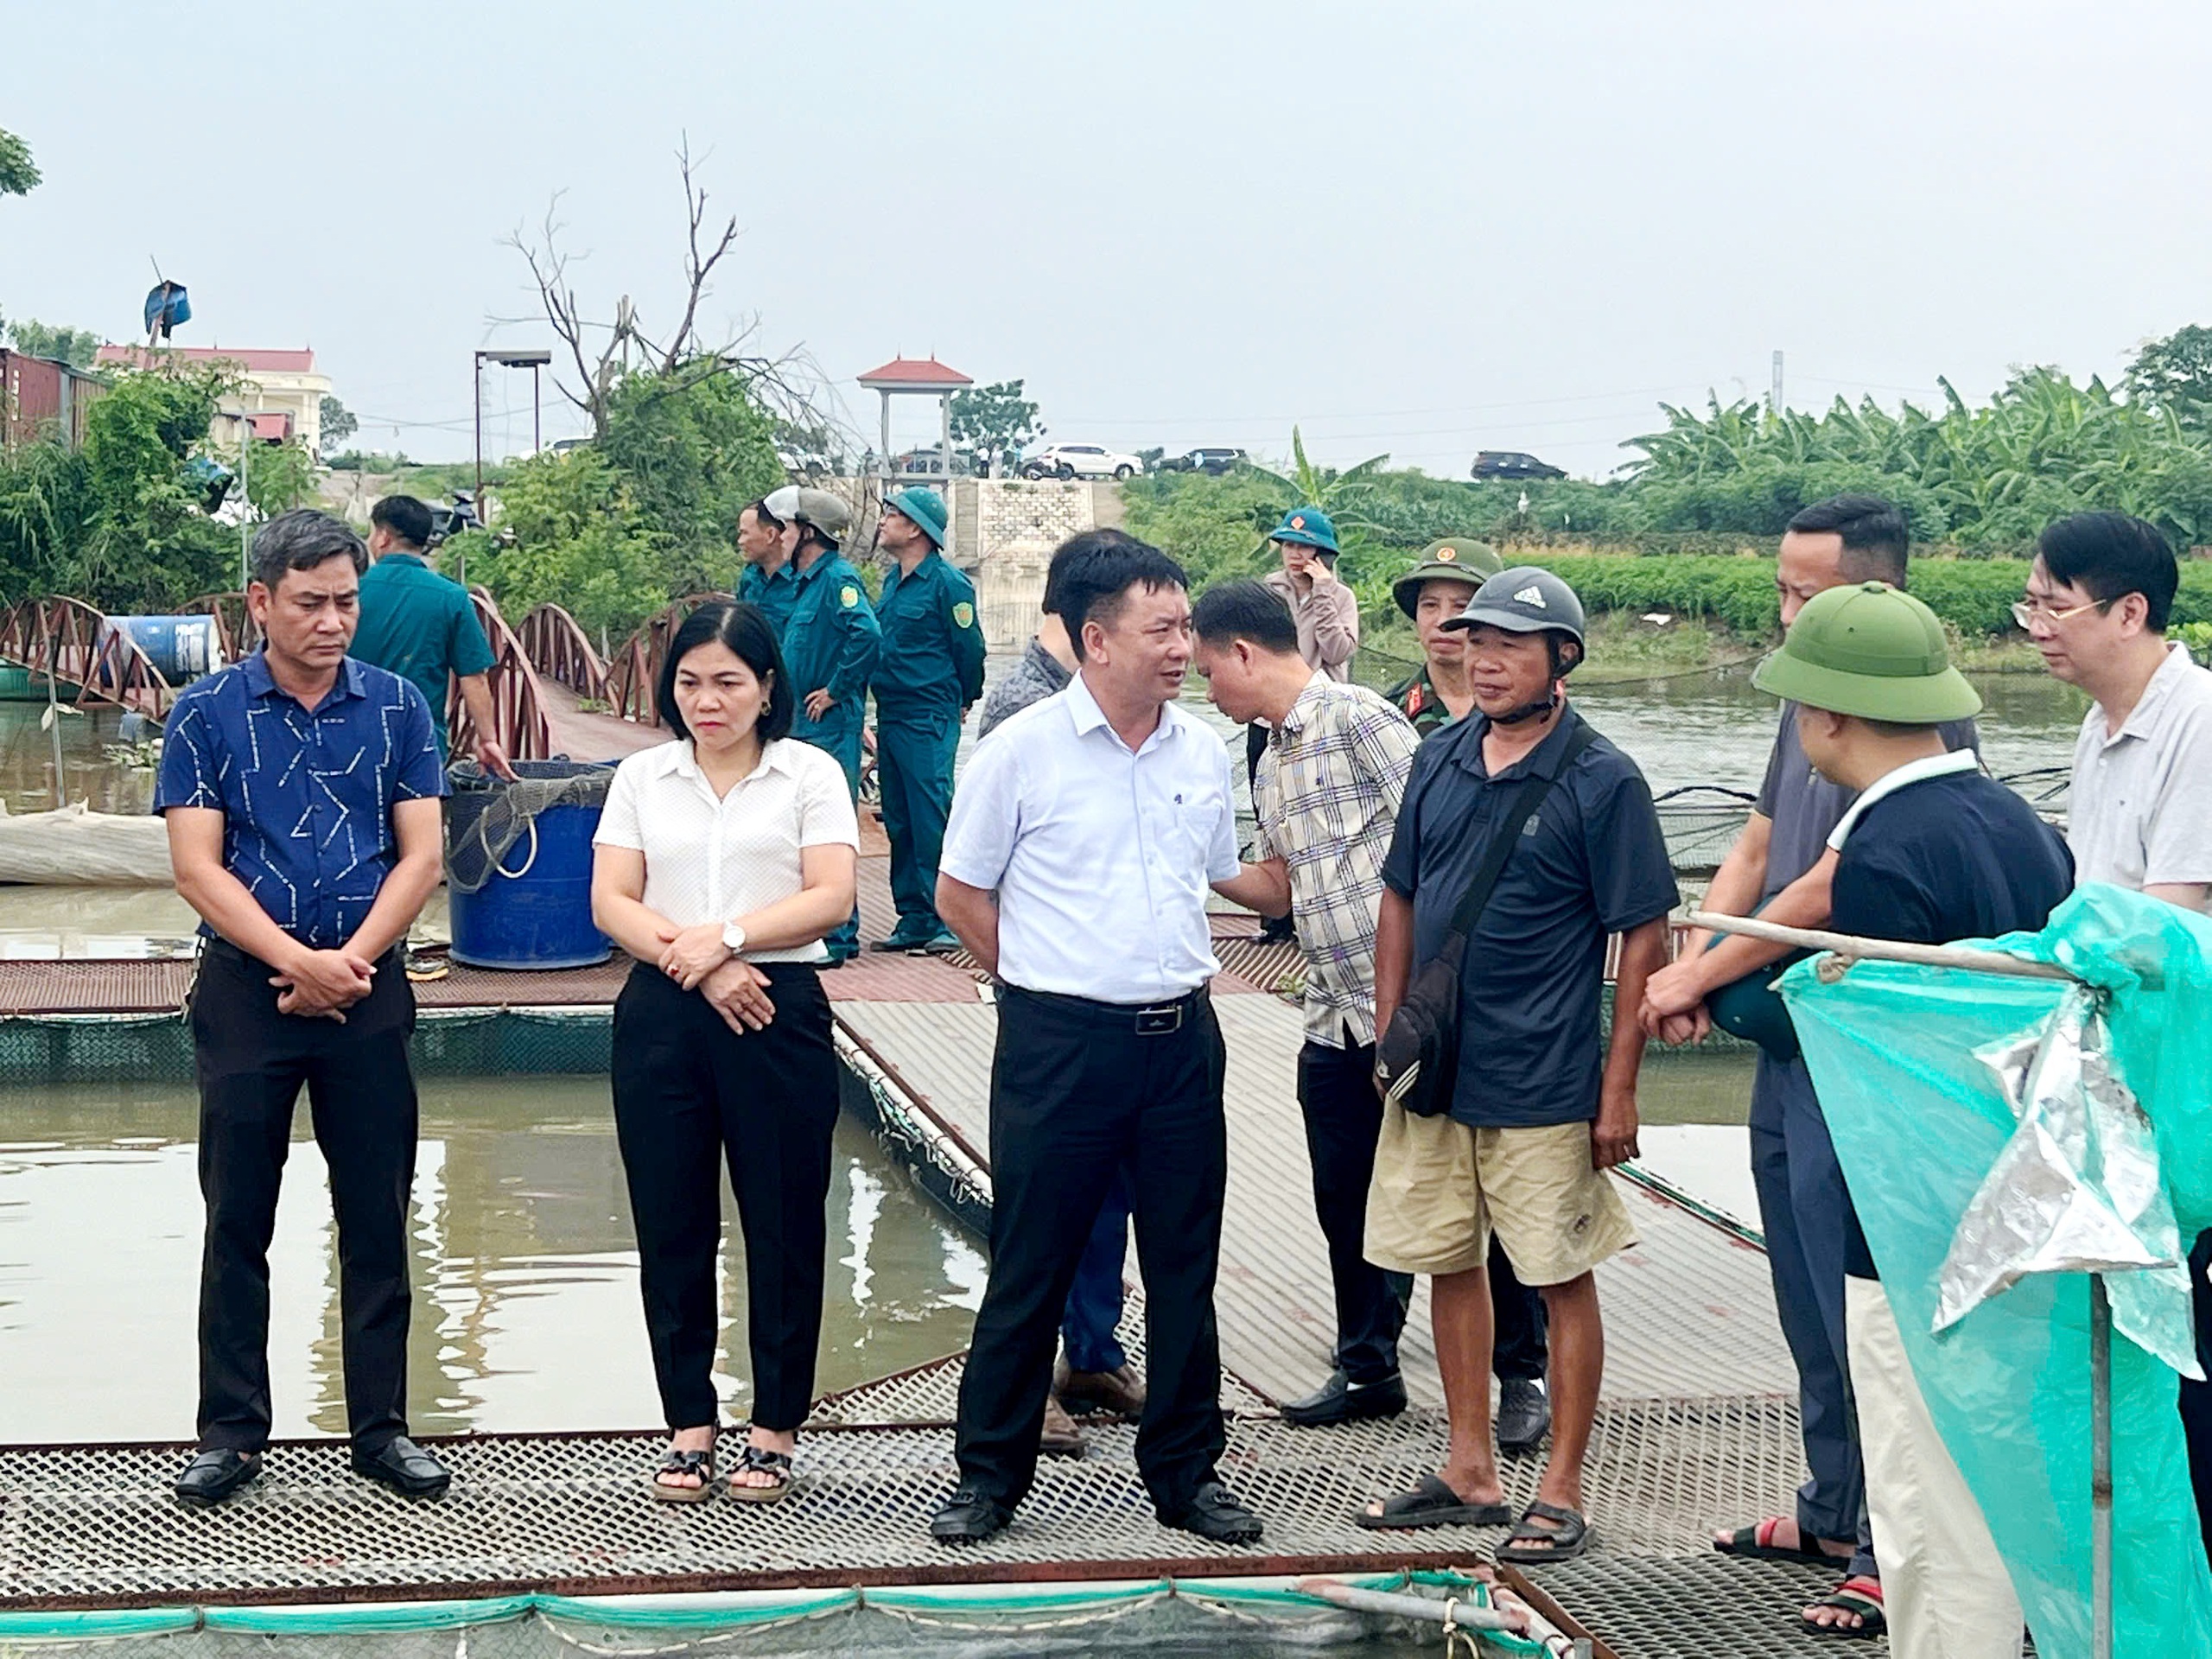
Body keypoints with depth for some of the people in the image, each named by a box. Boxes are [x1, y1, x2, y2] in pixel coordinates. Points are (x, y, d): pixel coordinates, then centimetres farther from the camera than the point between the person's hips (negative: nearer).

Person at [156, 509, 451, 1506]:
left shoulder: (396, 708, 3)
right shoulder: (207, 713, -2)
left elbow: (421, 855, 0)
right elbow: (197, 868, -7)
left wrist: (349, 962, -12)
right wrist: (299, 962, -15)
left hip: (367, 988, 1)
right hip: (245, 987, -1)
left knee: (377, 1217, 6)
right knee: (237, 1218, 4)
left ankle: (381, 1426, 15)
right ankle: (231, 1433, 13)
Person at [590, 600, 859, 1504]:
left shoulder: (810, 774, 4)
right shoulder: (642, 777, 11)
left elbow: (830, 897, -6)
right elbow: (611, 902, 2)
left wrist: (726, 937, -17)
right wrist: (694, 964, -13)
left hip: (777, 1012, -2)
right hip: (662, 1015, 2)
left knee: (784, 1224, 2)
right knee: (672, 1225, 5)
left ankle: (774, 1428, 13)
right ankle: (688, 1425, 16)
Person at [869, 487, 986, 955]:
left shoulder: (947, 583, -12)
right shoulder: (893, 581, 13)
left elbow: (969, 648, -6)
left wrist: (963, 701, 8)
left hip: (928, 722, -9)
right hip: (890, 718, 9)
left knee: (933, 821, -8)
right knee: (900, 823, 10)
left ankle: (948, 922, -3)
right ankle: (914, 920, 16)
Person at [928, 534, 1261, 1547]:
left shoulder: (1201, 753, 7)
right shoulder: (1022, 751, -8)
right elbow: (959, 894, 0)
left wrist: (1175, 977, 12)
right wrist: (1050, 980, 2)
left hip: (1180, 1037, 5)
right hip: (1060, 1042, -4)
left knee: (1185, 1269, 10)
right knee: (1030, 1269, 3)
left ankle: (1186, 1472, 22)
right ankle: (989, 1475, 15)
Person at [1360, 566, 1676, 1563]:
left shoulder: (1601, 782, -9)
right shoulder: (1440, 761, 6)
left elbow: (1645, 940, -9)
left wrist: (1619, 1086, -12)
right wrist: (1389, 1033, 7)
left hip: (1543, 1087, -6)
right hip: (1433, 1072, 6)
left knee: (1561, 1279, 3)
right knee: (1450, 1265, 14)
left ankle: (1561, 1493, 12)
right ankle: (1470, 1472, 26)